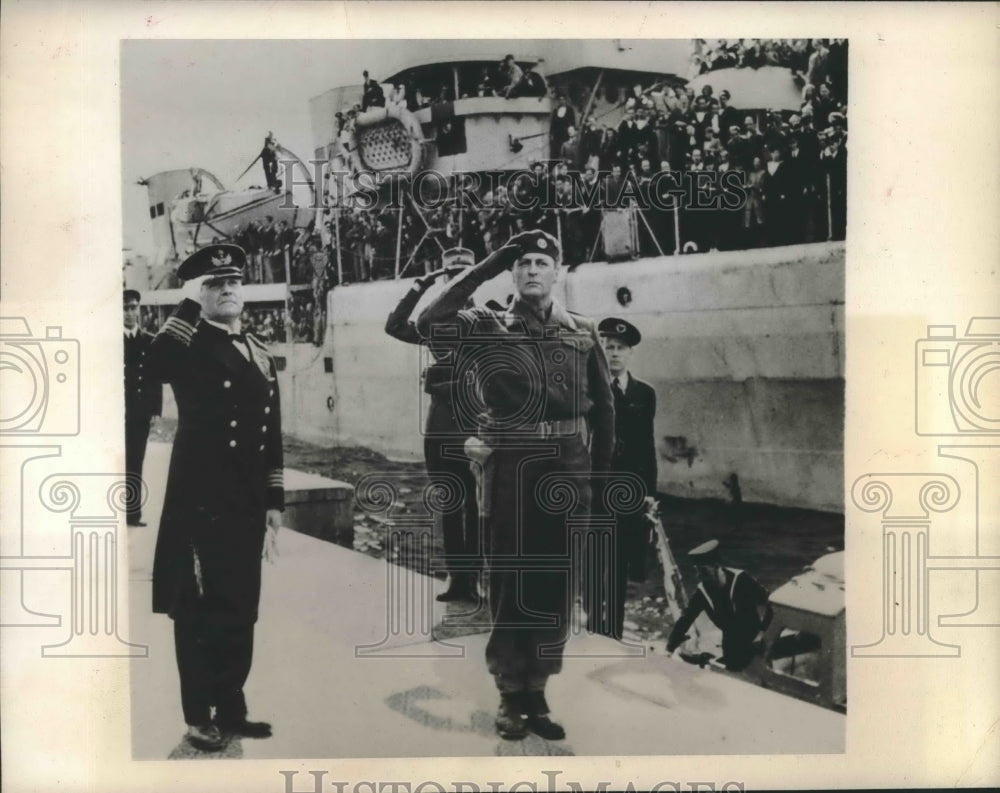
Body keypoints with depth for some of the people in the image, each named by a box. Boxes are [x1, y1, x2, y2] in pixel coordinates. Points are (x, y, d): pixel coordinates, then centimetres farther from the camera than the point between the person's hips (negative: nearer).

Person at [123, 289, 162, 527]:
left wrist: (154, 410, 3)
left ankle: (133, 512, 7)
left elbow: (156, 378, 10)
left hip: (141, 413, 2)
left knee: (135, 463, 5)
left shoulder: (150, 342, 10)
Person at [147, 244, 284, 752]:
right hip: (200, 501, -6)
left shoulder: (259, 353, 14)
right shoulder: (188, 345, -4)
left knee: (241, 610, 12)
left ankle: (231, 710, 26)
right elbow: (158, 363, -32)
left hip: (247, 504, 6)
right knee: (202, 612, 3)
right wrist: (191, 303, -24)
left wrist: (274, 504, 12)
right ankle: (199, 718, 16)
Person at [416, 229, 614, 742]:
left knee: (554, 586, 10)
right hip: (509, 472, -2)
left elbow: (603, 408, 10)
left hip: (565, 472, 3)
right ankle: (510, 695, 20)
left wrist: (599, 474, 7)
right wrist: (483, 270, -14)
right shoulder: (487, 328, 0)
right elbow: (429, 325, -18)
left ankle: (536, 691, 24)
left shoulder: (582, 333, 7)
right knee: (508, 585, 6)